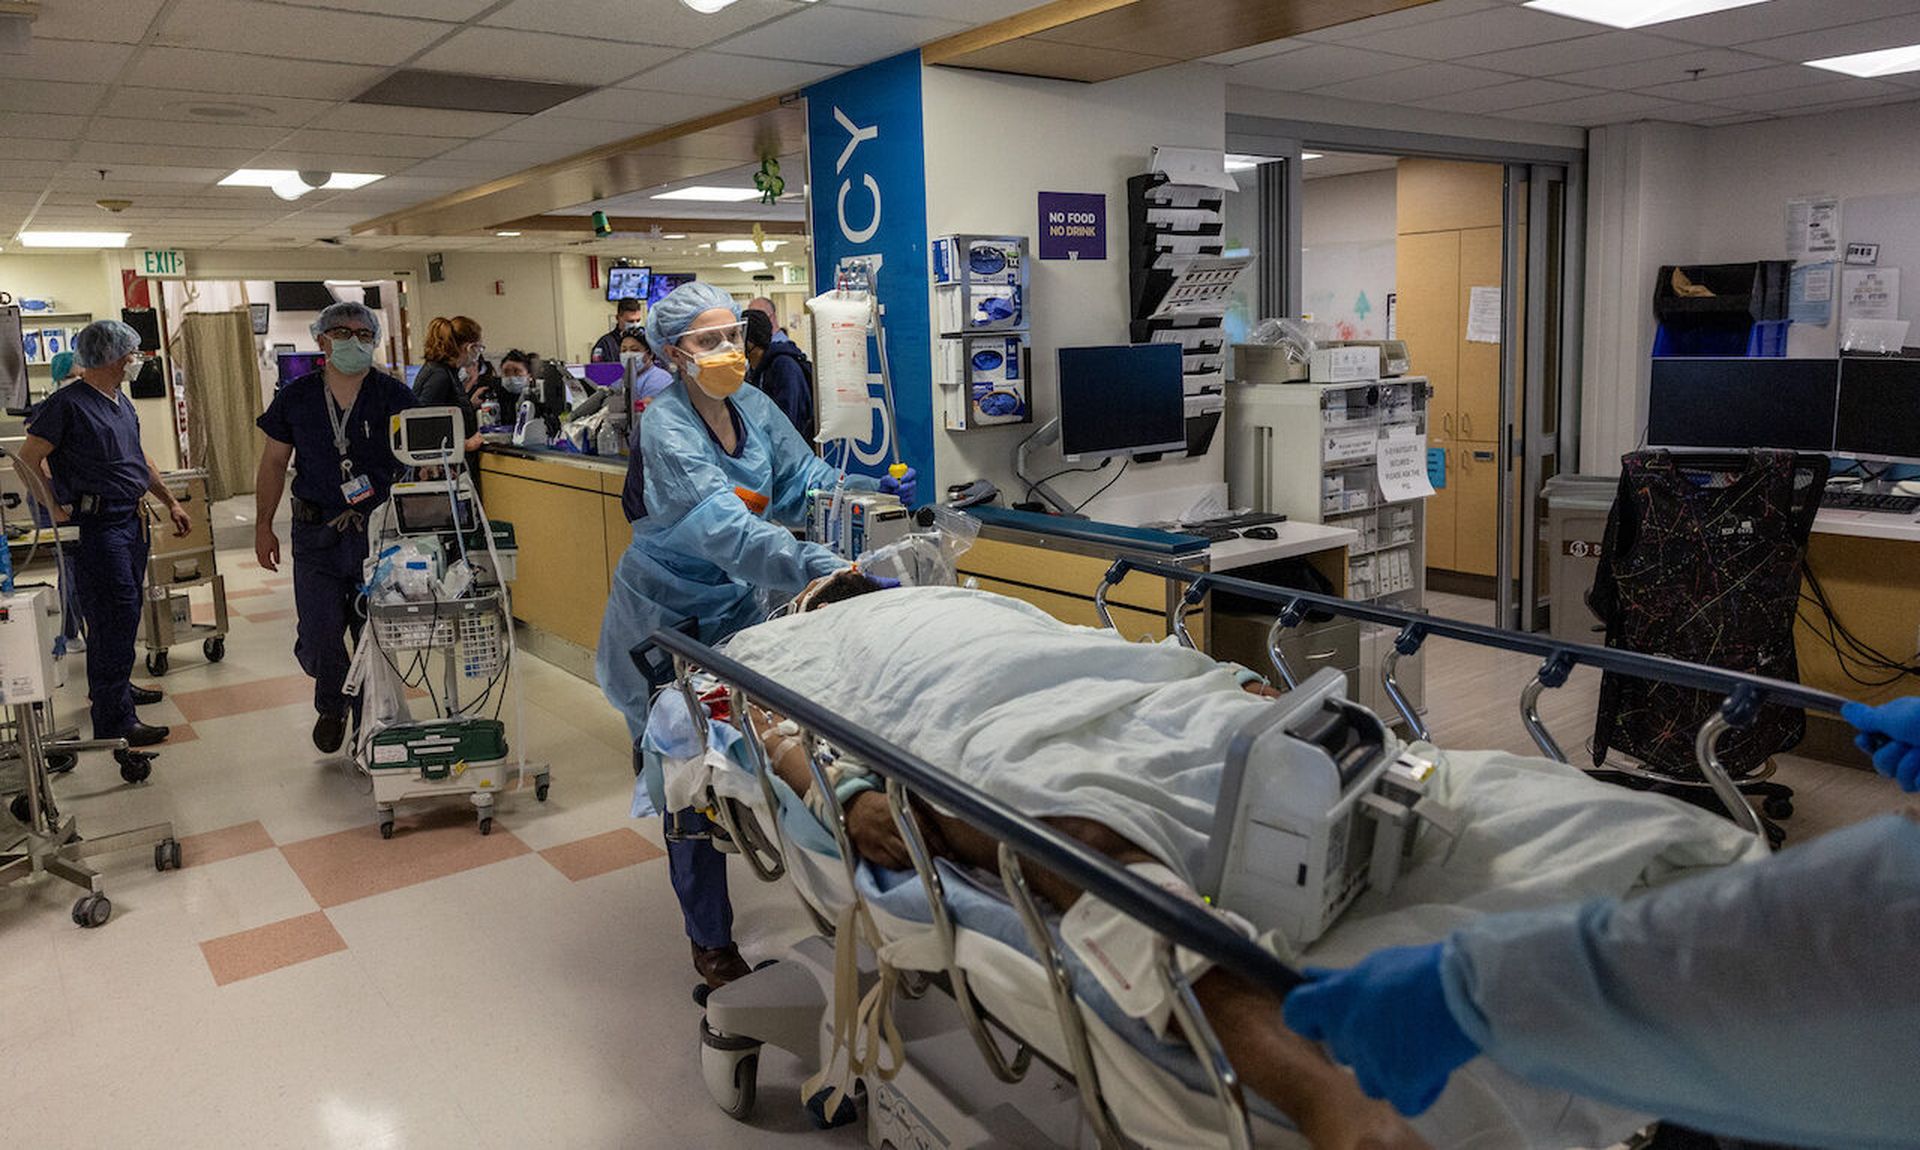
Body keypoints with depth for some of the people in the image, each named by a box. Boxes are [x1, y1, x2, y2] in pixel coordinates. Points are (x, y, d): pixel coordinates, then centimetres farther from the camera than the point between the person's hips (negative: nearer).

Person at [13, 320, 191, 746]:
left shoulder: (122, 403, 15)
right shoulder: (68, 404, -13)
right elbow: (28, 459, -13)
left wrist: (171, 502, 24)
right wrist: (54, 509, -15)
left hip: (132, 519, 9)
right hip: (97, 523, -9)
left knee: (125, 611, 19)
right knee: (114, 618, -9)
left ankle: (114, 687, 36)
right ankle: (114, 721, -5)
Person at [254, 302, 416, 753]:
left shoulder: (394, 396, -1)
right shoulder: (296, 397, 4)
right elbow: (274, 462, 12)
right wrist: (263, 526, 10)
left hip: (379, 531, -1)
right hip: (316, 534, 1)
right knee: (318, 636, -1)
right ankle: (330, 706, 28)